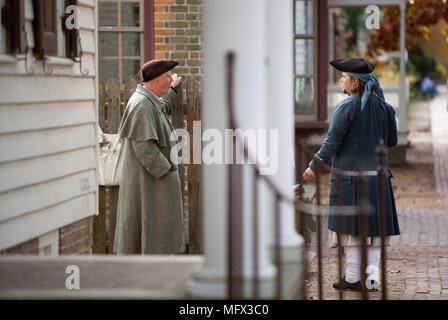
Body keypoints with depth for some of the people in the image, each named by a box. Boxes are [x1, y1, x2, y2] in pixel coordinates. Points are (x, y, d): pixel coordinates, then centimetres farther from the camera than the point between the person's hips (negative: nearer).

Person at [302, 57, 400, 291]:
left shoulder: (346, 107, -13)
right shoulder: (384, 107, 4)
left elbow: (332, 142, -14)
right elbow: (392, 140, 11)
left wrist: (314, 166, -5)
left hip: (348, 173, -5)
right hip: (376, 174, 5)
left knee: (350, 225, 2)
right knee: (373, 225, 10)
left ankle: (353, 278, 5)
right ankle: (372, 274, 4)